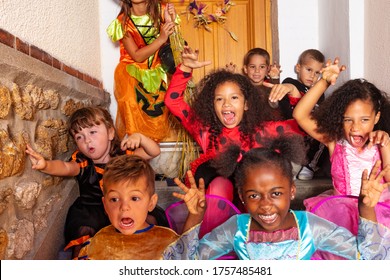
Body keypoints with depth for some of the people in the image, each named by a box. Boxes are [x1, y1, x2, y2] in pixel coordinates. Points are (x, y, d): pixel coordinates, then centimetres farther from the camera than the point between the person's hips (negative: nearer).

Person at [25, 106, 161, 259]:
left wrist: (140, 138, -27)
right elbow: (65, 167, -30)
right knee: (83, 230, -26)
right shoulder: (82, 162, -9)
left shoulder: (124, 154, -5)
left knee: (150, 218, -15)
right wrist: (45, 165, -52)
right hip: (92, 211, -1)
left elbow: (154, 152, -7)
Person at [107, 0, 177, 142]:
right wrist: (161, 39, -26)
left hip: (156, 73, 2)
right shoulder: (122, 21, -9)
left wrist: (170, 22, -23)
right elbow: (137, 56, -15)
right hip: (131, 73, -2)